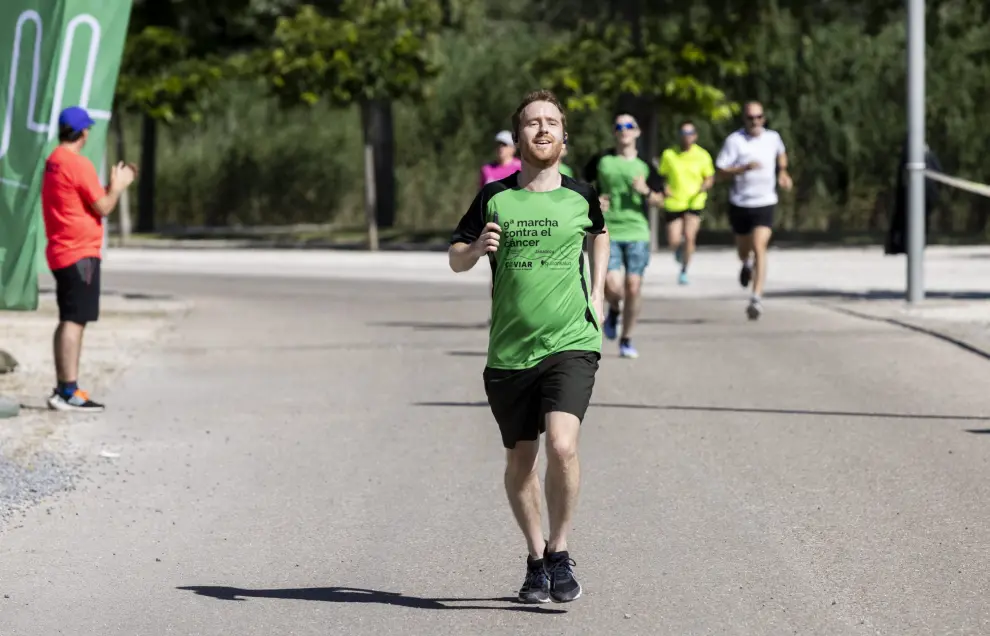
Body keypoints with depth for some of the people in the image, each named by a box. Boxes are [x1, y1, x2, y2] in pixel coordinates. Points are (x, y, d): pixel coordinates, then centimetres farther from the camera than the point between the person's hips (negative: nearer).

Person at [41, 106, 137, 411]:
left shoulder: (54, 161, 15)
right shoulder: (78, 164, -15)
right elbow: (103, 207, -14)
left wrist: (114, 183, 20)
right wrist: (118, 186, 3)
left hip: (61, 253, 10)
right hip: (80, 254, -10)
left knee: (68, 321, 15)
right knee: (74, 321, -11)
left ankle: (63, 389, 18)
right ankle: (68, 391, -15)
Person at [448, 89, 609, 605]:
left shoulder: (581, 196, 3)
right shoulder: (494, 198, 1)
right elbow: (455, 258, 10)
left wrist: (596, 295, 17)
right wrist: (476, 249, -12)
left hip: (570, 344, -1)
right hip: (508, 351, 2)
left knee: (562, 445, -20)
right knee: (519, 462, 9)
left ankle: (560, 553, -2)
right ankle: (535, 559, 29)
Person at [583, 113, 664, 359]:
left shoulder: (644, 165, 5)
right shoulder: (602, 160, 4)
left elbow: (659, 199, 11)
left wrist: (646, 192, -11)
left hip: (637, 233, 1)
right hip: (608, 232, -1)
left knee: (633, 287, -2)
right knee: (612, 287, -13)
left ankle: (626, 340, 14)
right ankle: (614, 310, 25)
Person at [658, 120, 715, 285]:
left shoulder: (702, 155, -2)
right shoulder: (669, 154, -1)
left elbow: (710, 177, 6)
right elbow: (662, 176, 9)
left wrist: (705, 185, -16)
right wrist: (664, 188, -11)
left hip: (694, 203, -1)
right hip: (673, 203, 1)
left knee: (689, 236, -15)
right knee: (673, 242, -2)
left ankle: (684, 271, 6)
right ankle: (680, 247, 39)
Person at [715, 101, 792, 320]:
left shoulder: (773, 138, 1)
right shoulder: (734, 141, -10)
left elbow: (781, 154, 26)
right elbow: (721, 172, -14)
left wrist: (783, 173, 9)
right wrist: (745, 168, -28)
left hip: (765, 203, 0)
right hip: (740, 204, 0)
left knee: (759, 248, -17)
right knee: (744, 250, 18)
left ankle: (757, 299, -21)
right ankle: (747, 264, 57)